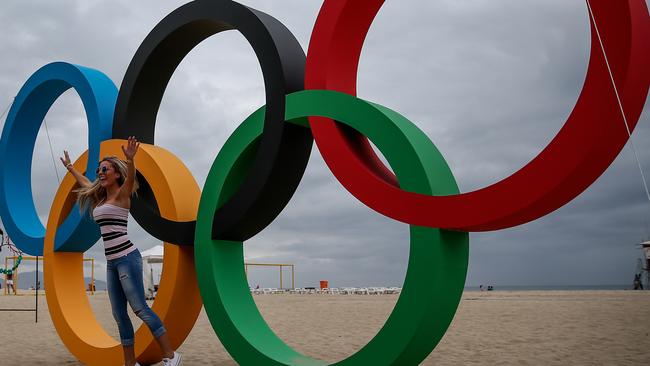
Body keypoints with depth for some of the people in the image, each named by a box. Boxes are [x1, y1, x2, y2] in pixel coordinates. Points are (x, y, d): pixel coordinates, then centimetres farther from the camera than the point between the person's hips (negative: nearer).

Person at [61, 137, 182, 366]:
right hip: (111, 262, 8)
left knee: (140, 309, -11)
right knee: (120, 315, 6)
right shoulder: (101, 198, 19)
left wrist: (130, 160, -42)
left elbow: (130, 178, -25)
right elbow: (84, 181, 38)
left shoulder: (122, 195, -3)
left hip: (127, 258, -8)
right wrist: (69, 167, 50)